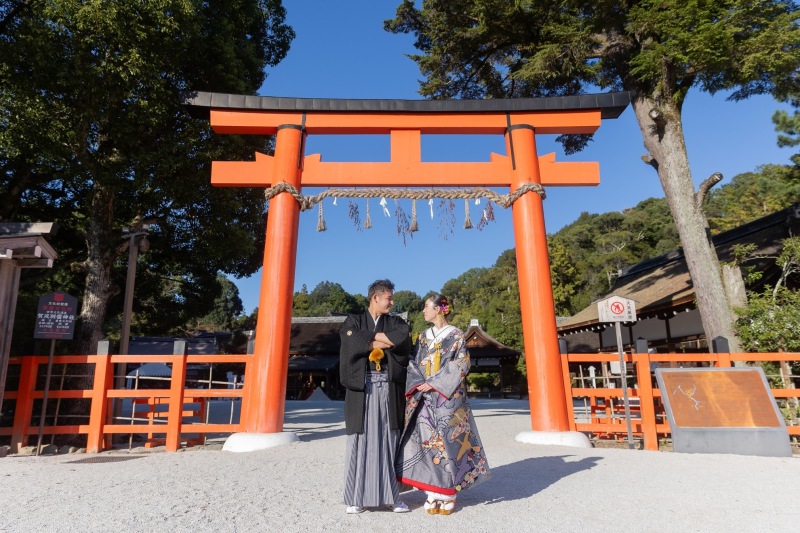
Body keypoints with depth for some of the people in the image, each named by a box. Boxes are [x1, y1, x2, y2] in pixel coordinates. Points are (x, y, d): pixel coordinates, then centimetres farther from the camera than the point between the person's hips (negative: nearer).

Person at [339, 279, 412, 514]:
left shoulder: (396, 322, 14)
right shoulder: (353, 321, 7)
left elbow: (402, 337, -9)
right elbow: (353, 344, -13)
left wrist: (369, 338, -9)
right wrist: (386, 341, -7)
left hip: (389, 389, 2)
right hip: (362, 388, -2)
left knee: (389, 441, 4)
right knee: (360, 441, 1)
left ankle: (389, 495, 14)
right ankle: (357, 497, 12)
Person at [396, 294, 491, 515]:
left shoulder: (456, 335, -1)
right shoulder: (423, 337, 14)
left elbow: (461, 365, -9)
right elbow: (413, 364, 10)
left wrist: (434, 383, -14)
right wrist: (418, 384, -9)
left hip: (448, 398, -4)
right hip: (424, 399, 4)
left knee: (448, 441, -1)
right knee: (427, 441, 2)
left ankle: (448, 494, 10)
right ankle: (432, 493, 11)